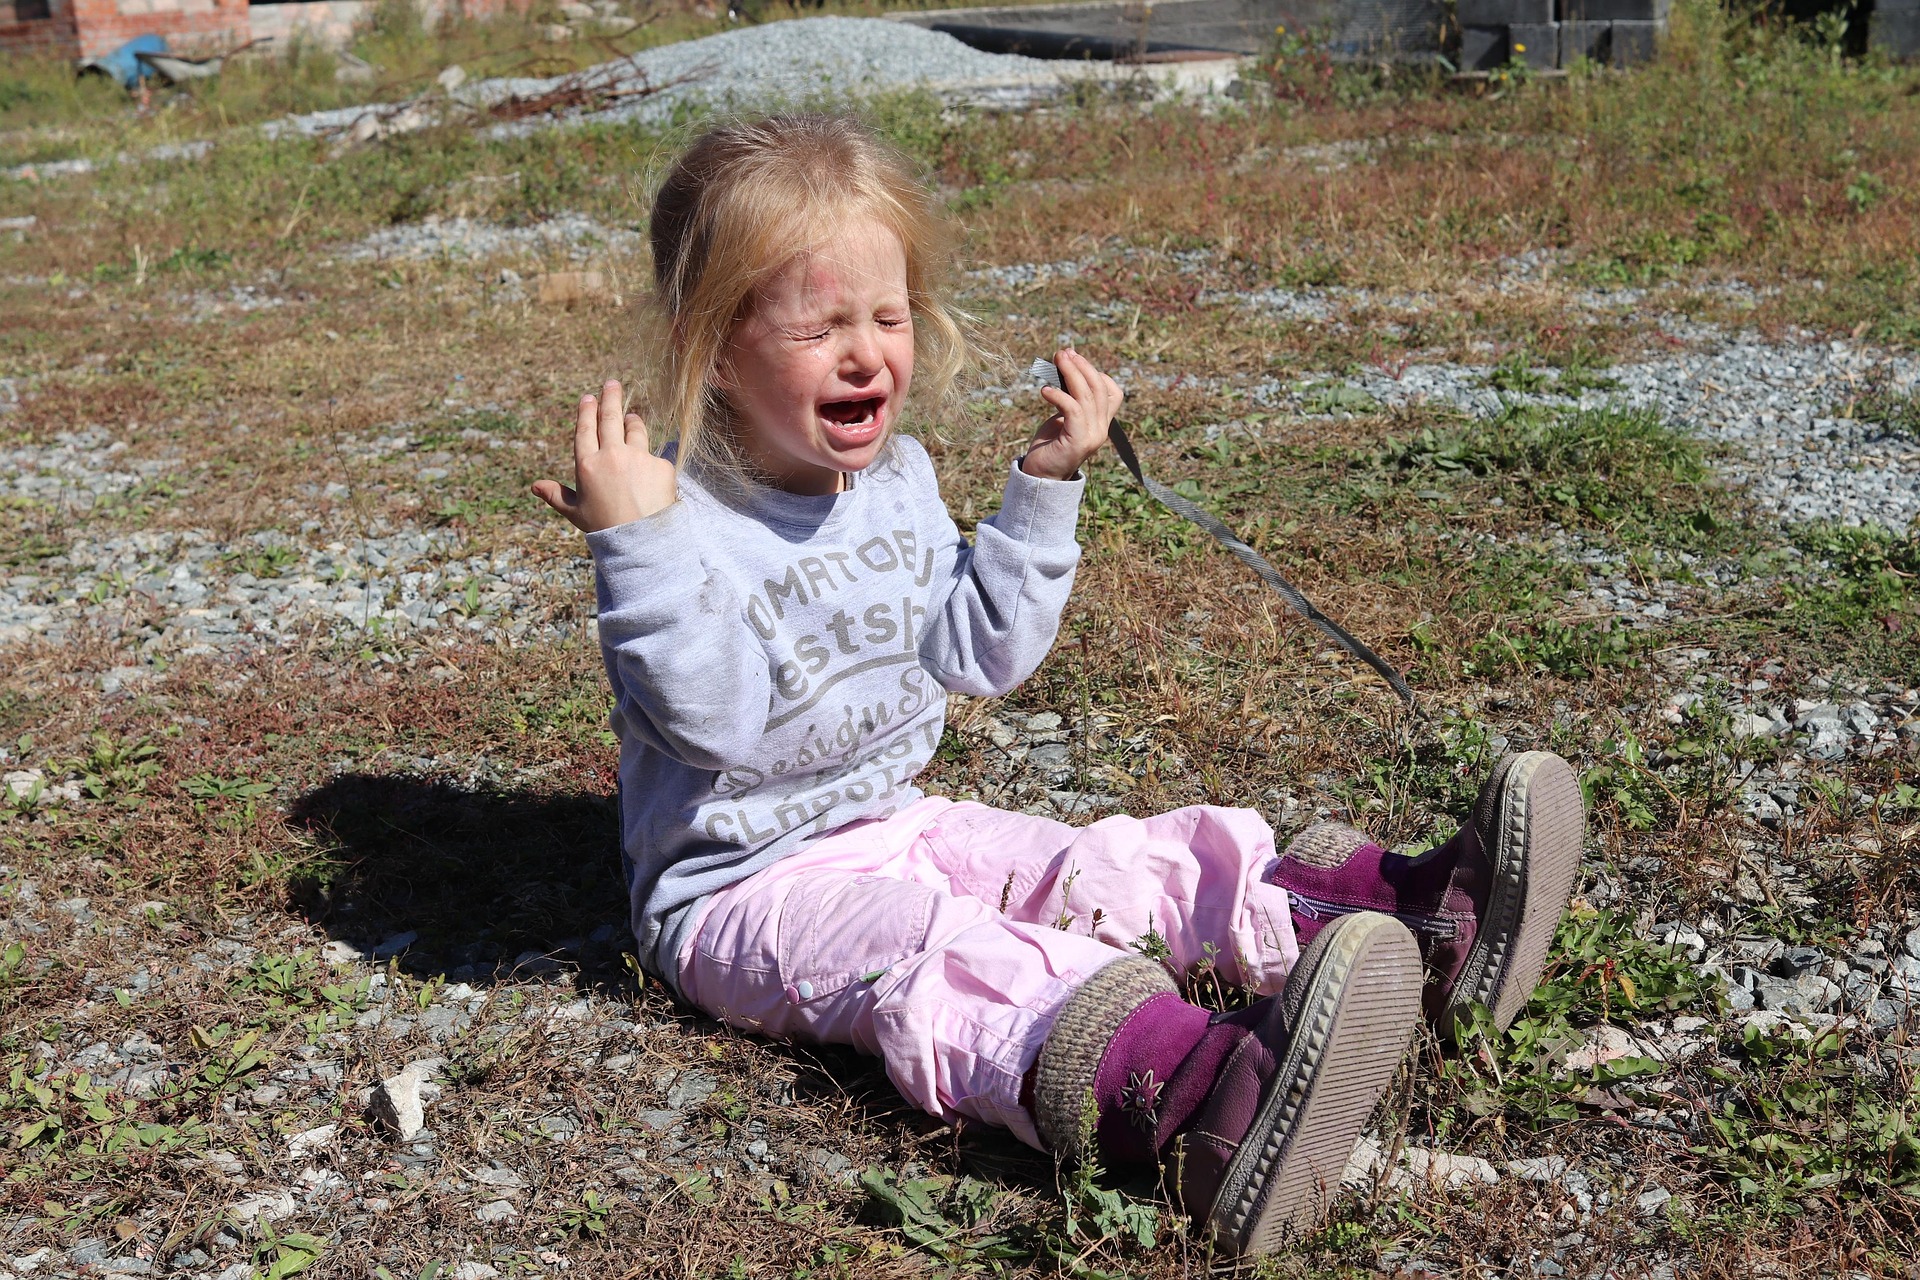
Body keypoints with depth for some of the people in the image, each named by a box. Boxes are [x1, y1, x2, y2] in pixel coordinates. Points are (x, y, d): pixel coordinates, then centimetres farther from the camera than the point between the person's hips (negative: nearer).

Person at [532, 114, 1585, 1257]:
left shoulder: (899, 477, 6)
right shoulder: (686, 516, -16)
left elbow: (977, 658, 7)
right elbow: (719, 722, -25)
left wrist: (1044, 490, 1)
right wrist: (639, 545, -35)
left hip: (897, 826, 8)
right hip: (749, 889, -8)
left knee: (1126, 865, -7)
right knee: (932, 956, -36)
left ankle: (1420, 920, -13)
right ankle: (1193, 1102, -62)